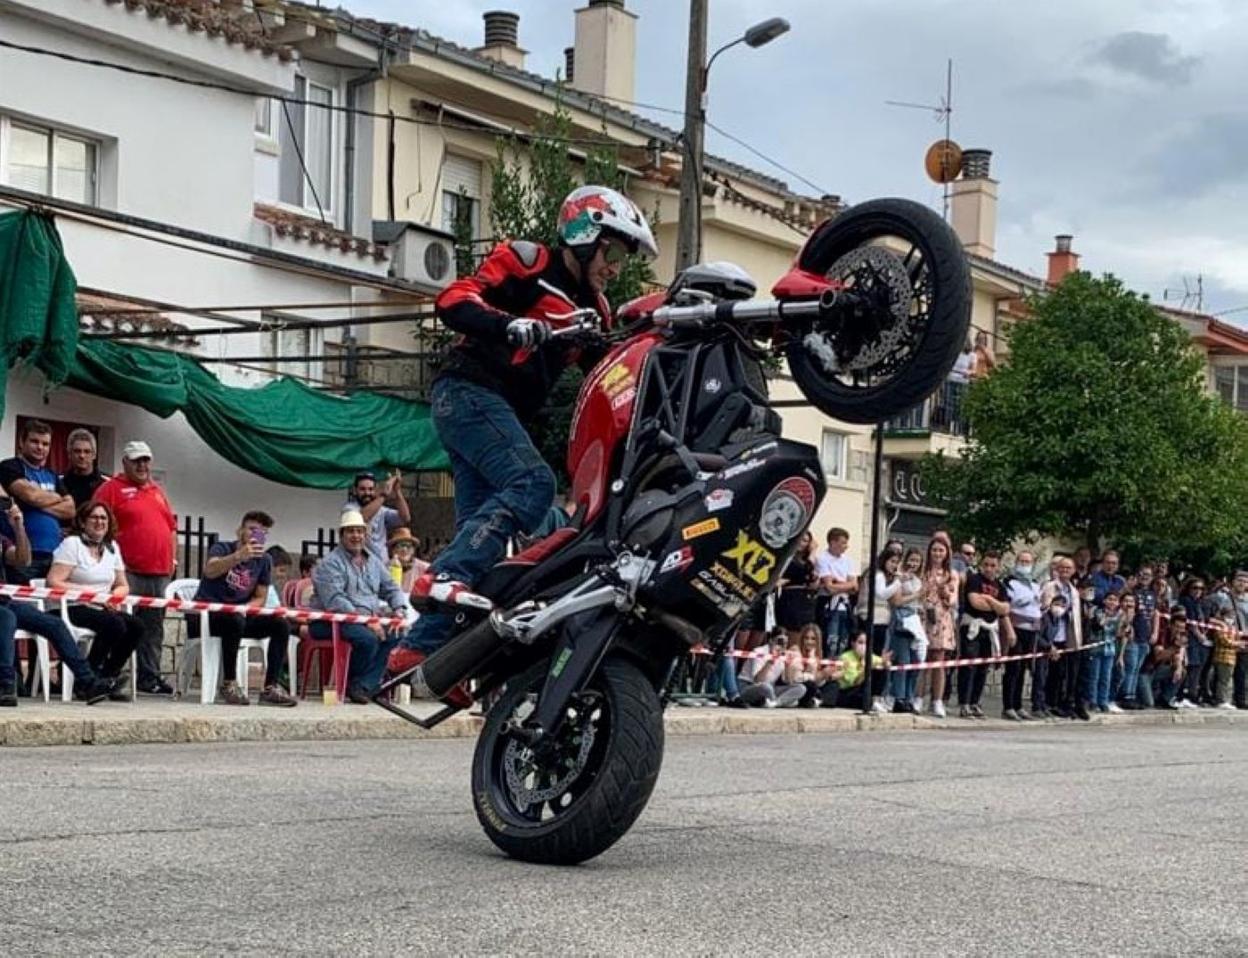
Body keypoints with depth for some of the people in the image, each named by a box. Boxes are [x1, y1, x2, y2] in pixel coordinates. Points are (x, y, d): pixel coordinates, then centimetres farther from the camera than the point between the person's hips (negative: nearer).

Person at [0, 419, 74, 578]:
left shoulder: (51, 476, 19)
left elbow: (70, 510, 10)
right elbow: (31, 495, -17)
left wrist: (40, 502, -7)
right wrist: (56, 497, 3)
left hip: (54, 554, 6)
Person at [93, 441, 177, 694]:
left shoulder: (157, 490, 20)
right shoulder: (112, 488, -1)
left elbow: (172, 526, 24)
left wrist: (172, 559, 14)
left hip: (160, 572, 6)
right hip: (129, 572, -6)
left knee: (153, 630, 9)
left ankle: (150, 677, 15)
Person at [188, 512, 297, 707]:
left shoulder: (264, 560, 7)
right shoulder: (222, 548, -7)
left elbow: (260, 598, 10)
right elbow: (210, 571, -31)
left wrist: (245, 609, -14)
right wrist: (239, 556, -48)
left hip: (239, 615, 5)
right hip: (205, 615, -5)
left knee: (281, 624, -15)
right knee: (235, 619, -37)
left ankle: (271, 688, -17)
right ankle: (229, 684, -24)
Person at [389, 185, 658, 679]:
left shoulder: (594, 310, 22)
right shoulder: (525, 262, -2)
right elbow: (452, 300, -13)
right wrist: (509, 325, -29)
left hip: (504, 414, 9)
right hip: (468, 390, -9)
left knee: (479, 527, 3)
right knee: (532, 483, -26)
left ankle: (419, 648, 2)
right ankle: (446, 576, -34)